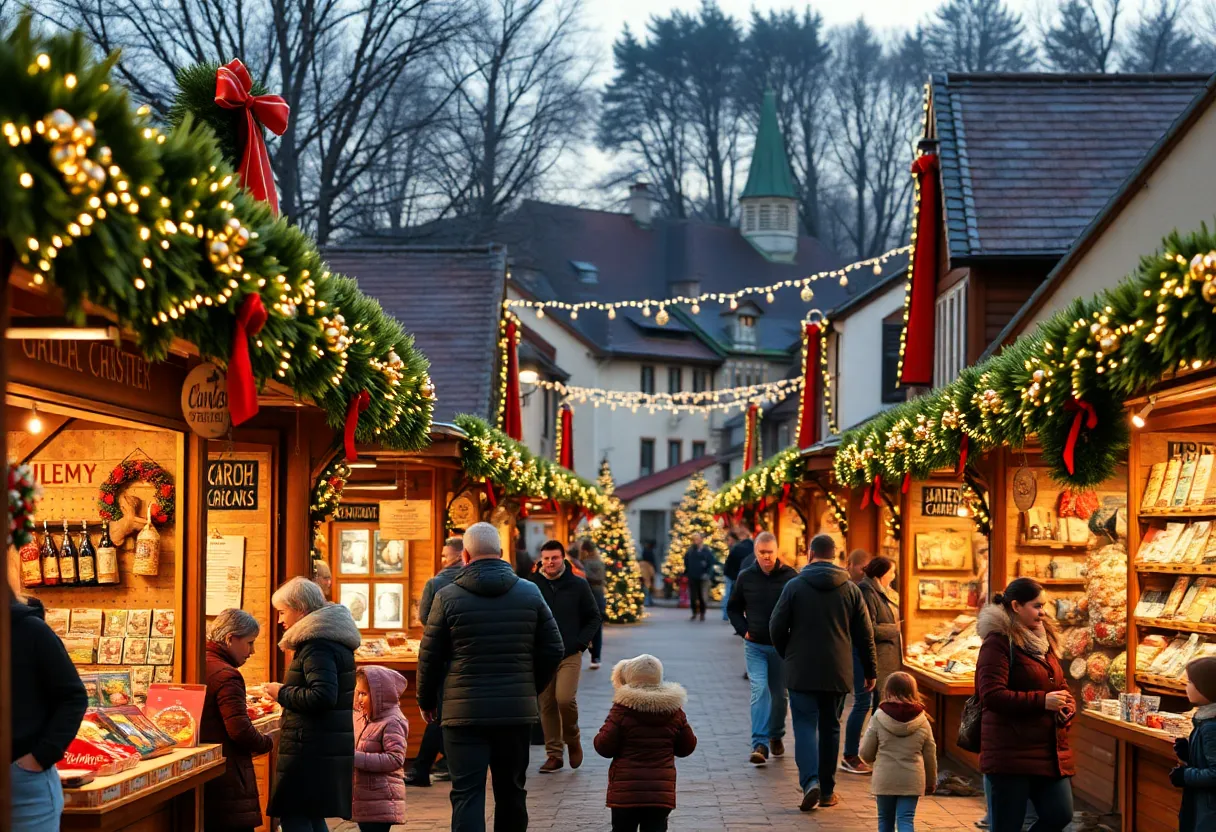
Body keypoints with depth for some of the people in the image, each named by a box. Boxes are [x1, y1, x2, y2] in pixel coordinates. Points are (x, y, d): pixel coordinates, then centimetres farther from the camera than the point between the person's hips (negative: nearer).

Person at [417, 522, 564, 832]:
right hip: (517, 711, 3)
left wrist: (426, 702, 14)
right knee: (512, 792, 15)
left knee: (467, 794, -3)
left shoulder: (448, 597, -5)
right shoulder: (530, 593, 3)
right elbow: (553, 650, 6)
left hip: (465, 713, -3)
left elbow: (430, 656, -1)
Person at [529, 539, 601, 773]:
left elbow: (593, 617, 8)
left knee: (565, 699, -17)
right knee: (547, 705, 4)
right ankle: (553, 754, 14)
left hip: (570, 655, -2)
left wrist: (581, 642, -2)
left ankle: (572, 739, 9)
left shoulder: (578, 585, 1)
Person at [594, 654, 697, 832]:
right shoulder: (674, 710, 3)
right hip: (661, 791, 2)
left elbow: (604, 747, -10)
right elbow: (687, 747, 11)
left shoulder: (622, 709, -9)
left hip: (625, 791, -2)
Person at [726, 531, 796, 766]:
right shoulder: (746, 577, 1)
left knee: (779, 694, 11)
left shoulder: (790, 577, -7)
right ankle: (760, 745, -16)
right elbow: (733, 608, 14)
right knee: (759, 691, -12)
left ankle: (776, 736, 32)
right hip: (755, 646, 0)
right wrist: (743, 630, 1)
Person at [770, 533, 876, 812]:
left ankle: (810, 781, -21)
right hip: (838, 673, 2)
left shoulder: (794, 586, -4)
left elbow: (777, 627, -1)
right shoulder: (850, 589, 3)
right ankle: (827, 791, 15)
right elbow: (865, 635, 5)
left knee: (805, 726, 0)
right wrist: (871, 671, 14)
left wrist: (788, 655, 17)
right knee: (830, 727, 12)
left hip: (802, 672, -2)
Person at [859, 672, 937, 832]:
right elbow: (930, 756, 8)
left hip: (884, 779, -1)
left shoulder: (878, 718, -8)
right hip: (912, 781, 1)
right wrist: (931, 782, 22)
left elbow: (866, 754, -3)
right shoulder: (922, 722, -1)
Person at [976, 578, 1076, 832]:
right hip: (1010, 752, -8)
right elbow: (991, 694, -21)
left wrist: (1067, 707, 1)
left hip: (1050, 750, 8)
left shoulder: (1044, 639, 16)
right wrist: (1042, 701, -22)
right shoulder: (999, 642, -11)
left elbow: (1060, 685, 25)